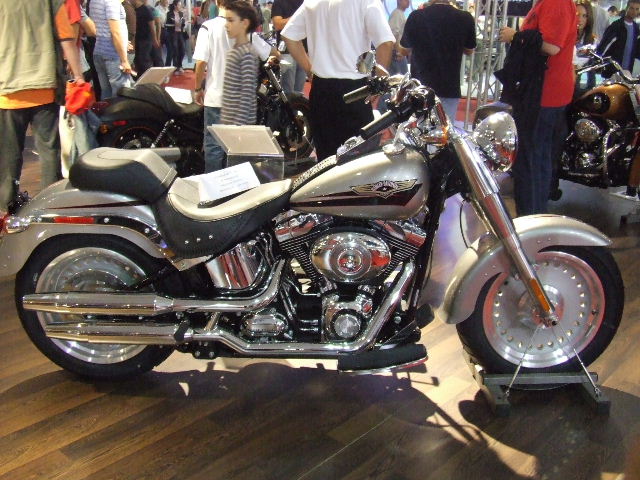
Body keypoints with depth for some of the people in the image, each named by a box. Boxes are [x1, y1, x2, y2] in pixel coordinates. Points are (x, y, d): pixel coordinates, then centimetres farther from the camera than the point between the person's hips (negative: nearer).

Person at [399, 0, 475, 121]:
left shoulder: (416, 17, -11)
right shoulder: (465, 18, -8)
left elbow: (404, 50, 6)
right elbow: (469, 51, 10)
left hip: (421, 87, 0)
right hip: (449, 88, 0)